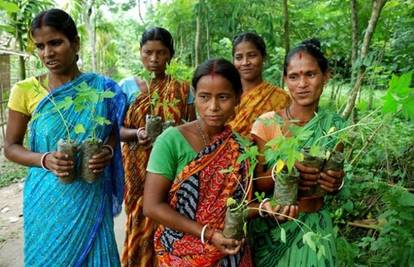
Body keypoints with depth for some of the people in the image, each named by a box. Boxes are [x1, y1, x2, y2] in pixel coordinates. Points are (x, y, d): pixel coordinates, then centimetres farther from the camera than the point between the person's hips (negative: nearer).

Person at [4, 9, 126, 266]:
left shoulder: (102, 88, -4)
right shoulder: (25, 91, -6)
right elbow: (11, 147, 0)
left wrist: (108, 153, -14)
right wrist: (44, 159, -19)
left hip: (92, 197, 0)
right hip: (47, 199, 0)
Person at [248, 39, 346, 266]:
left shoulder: (334, 125, -5)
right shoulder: (266, 123, -14)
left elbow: (333, 180, 6)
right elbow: (255, 181, -11)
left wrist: (335, 183, -17)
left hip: (314, 226, 2)